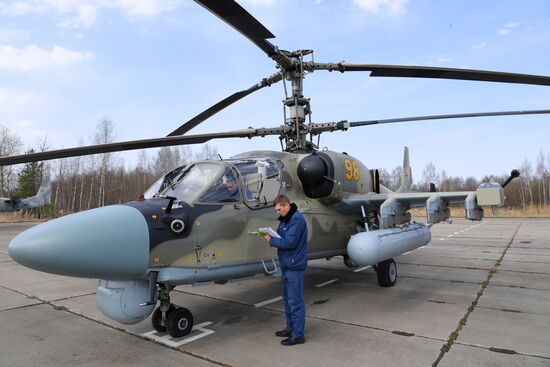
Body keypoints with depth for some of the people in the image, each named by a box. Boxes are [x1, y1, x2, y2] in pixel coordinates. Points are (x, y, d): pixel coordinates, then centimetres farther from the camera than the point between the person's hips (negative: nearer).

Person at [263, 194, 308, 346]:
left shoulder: (297, 219, -19)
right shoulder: (285, 219, 12)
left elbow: (290, 242, -24)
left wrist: (271, 240, -14)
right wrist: (271, 235, -3)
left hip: (294, 266, -10)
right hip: (286, 265, 10)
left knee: (295, 301, -2)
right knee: (287, 298, 19)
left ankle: (298, 335, 8)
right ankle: (290, 328, 33)